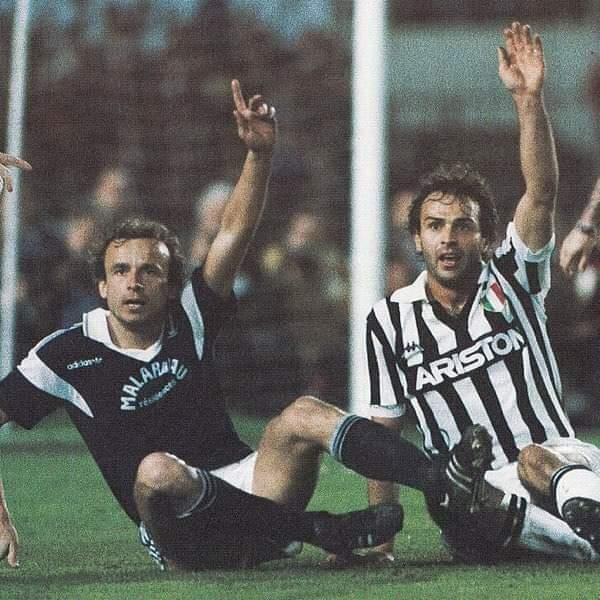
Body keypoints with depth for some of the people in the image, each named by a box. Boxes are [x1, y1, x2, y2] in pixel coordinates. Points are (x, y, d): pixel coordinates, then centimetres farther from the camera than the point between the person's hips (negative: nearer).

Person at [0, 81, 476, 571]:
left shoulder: (190, 320, 7)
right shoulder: (66, 356, 0)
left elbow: (236, 232, -2)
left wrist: (260, 153, -17)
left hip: (243, 486, 3)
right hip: (180, 543, -3)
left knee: (304, 414, -23)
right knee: (157, 469, -37)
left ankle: (453, 489, -44)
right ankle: (319, 530, -27)